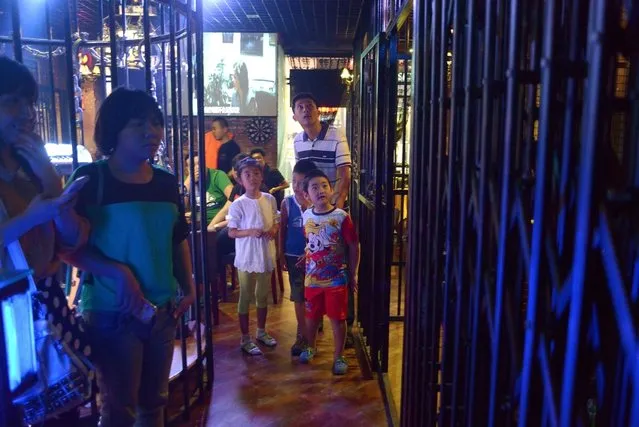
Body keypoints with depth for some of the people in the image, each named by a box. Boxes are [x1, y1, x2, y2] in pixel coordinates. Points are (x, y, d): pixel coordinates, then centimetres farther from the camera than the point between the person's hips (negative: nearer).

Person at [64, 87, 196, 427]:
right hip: (111, 311, -5)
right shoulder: (90, 179, -10)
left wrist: (189, 288, 6)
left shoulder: (167, 182, 6)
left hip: (162, 309, 5)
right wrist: (118, 273, -22)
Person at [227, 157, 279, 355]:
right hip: (246, 258, -4)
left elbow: (276, 221, 11)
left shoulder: (269, 199, 0)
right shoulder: (238, 205, -12)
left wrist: (274, 229, -11)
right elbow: (231, 232, -10)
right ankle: (245, 339, 19)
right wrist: (250, 231, -27)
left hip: (266, 255, 5)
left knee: (263, 295, 18)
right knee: (245, 297, 6)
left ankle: (261, 331, 36)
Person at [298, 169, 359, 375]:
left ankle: (339, 356, 23)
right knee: (311, 316, 19)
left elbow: (354, 247, -8)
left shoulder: (342, 217, -14)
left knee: (338, 318, 7)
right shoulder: (306, 216, -2)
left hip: (337, 279, -4)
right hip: (312, 278, 4)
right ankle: (310, 347, 42)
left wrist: (353, 275, -5)